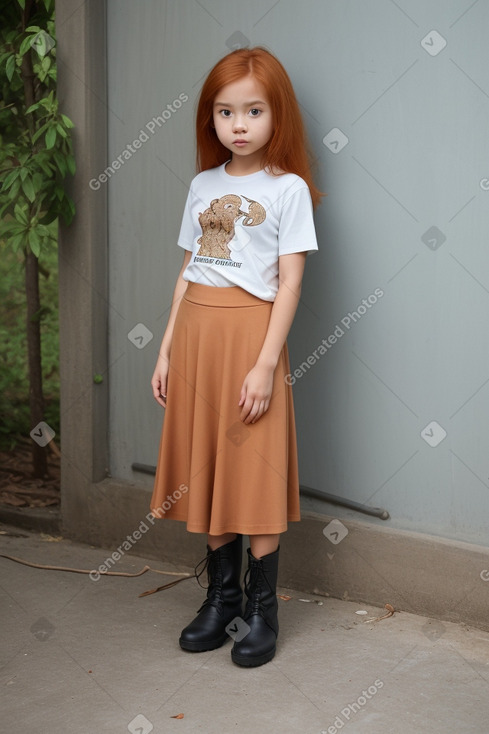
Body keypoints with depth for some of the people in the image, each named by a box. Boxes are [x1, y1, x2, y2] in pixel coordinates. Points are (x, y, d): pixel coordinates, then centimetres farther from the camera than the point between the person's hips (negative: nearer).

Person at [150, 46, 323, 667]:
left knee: (256, 475, -1)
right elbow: (188, 273, 14)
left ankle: (261, 611, 12)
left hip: (251, 332, -5)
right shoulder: (203, 186, 12)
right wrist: (167, 350, 10)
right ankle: (221, 599, 23)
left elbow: (289, 283, -8)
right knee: (206, 473, 10)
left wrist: (266, 363, -16)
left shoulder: (287, 189, -3)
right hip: (196, 334, 5)